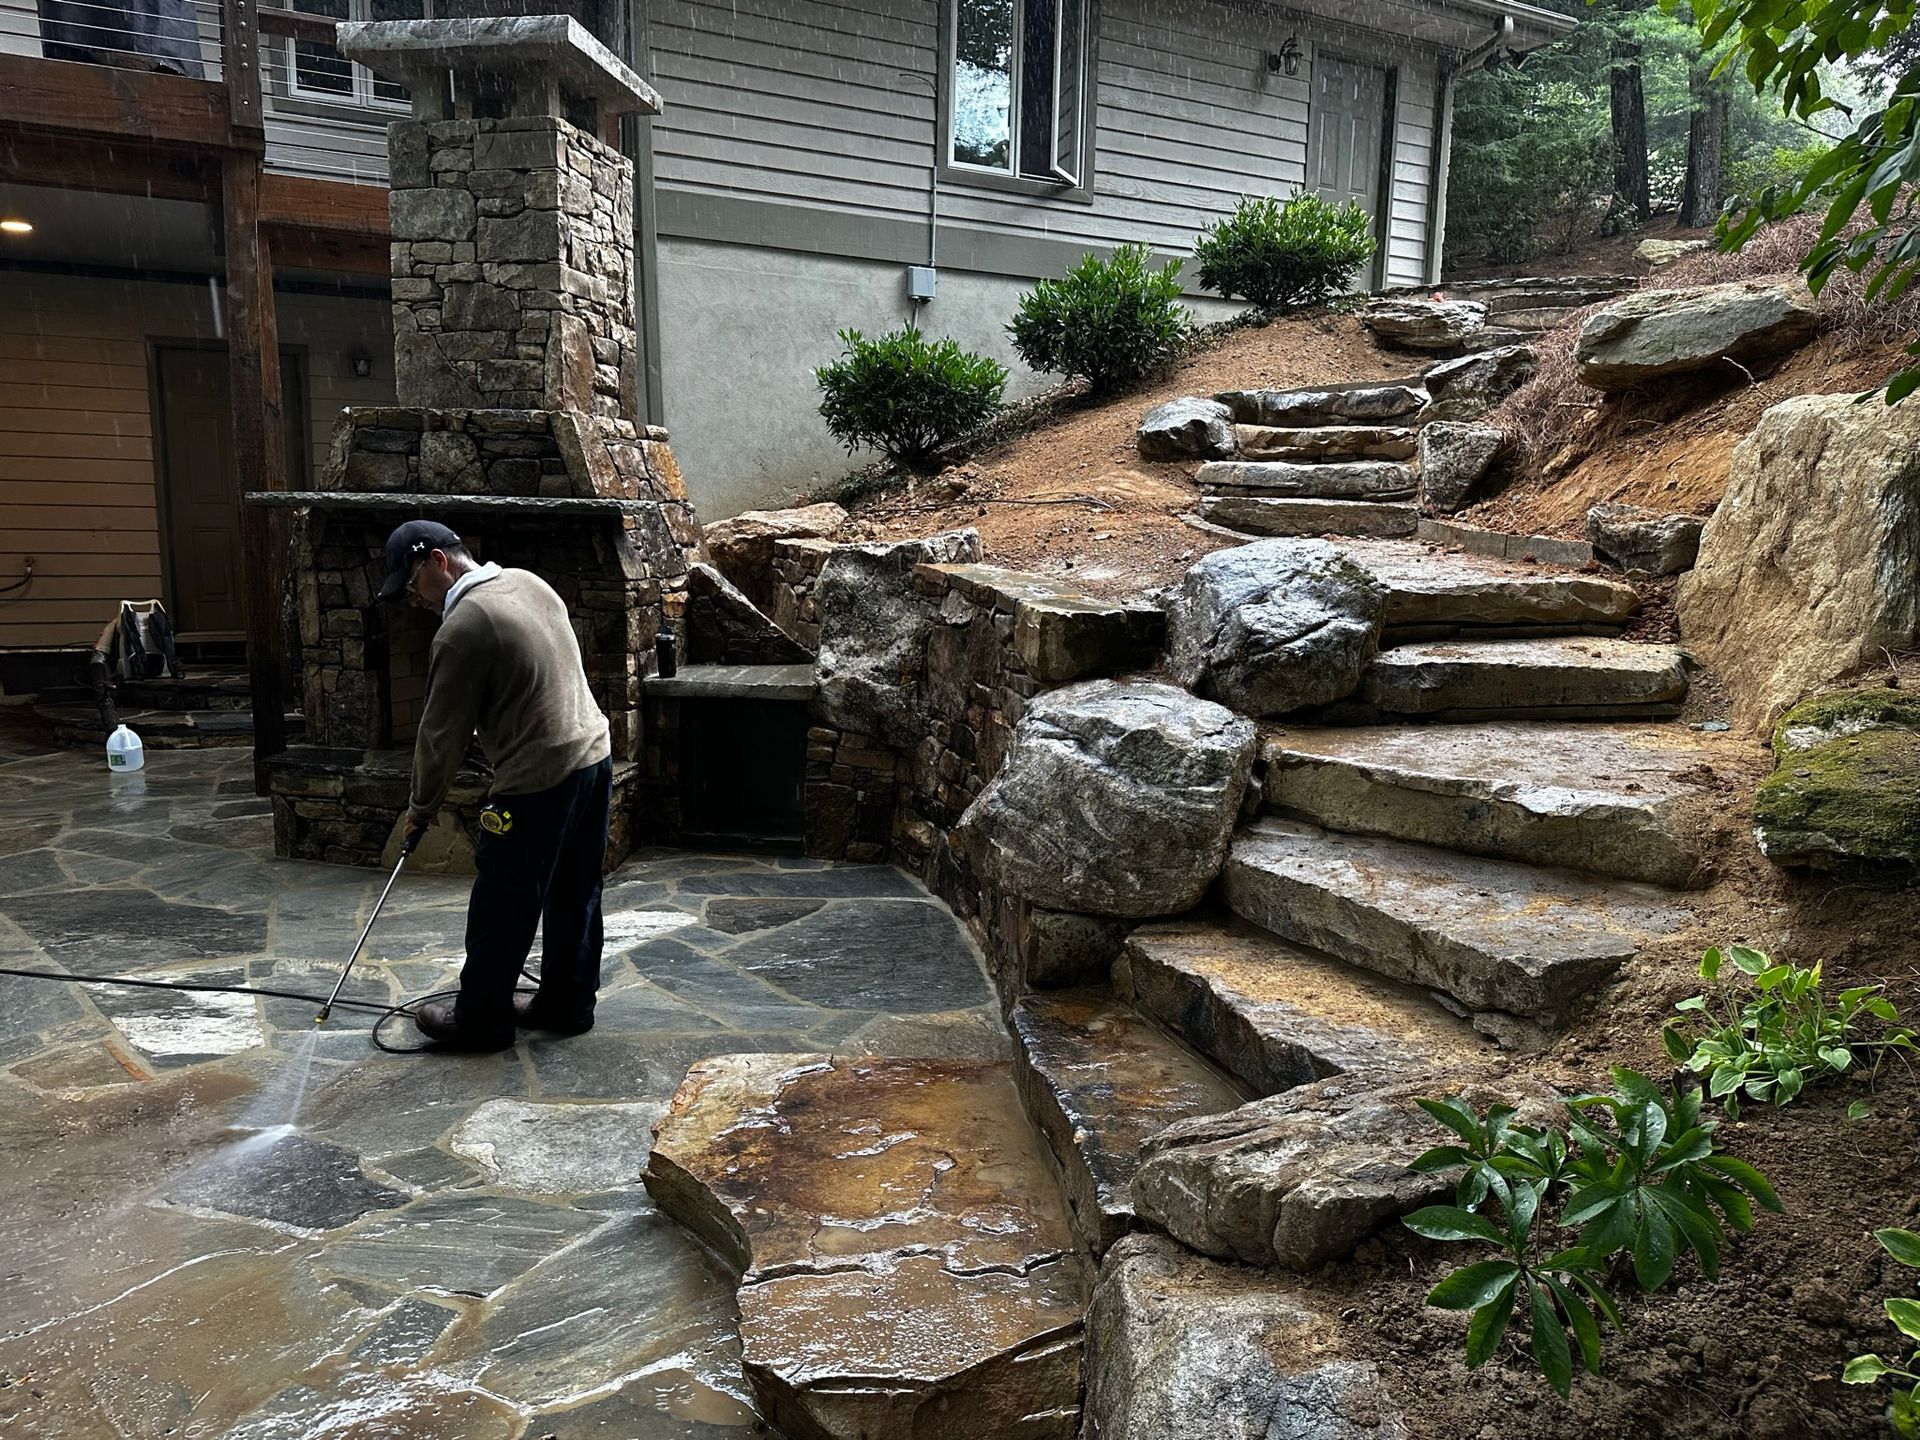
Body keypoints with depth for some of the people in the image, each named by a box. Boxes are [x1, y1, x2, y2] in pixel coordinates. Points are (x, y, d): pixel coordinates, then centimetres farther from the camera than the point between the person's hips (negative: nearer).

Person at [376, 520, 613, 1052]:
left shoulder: (462, 630, -16)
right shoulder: (529, 582, 9)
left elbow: (443, 733, -8)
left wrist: (422, 807, 6)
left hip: (538, 779, -9)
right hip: (594, 754, 9)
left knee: (502, 907, 7)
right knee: (574, 895, 18)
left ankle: (481, 1019, 21)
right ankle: (567, 1003, 30)